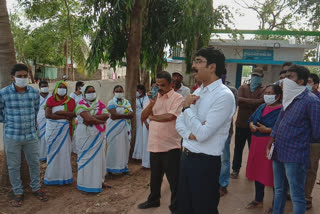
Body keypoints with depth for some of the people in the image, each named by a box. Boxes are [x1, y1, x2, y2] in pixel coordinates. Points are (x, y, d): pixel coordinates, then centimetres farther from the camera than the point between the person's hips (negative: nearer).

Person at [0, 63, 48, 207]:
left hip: (31, 135, 2)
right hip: (12, 136, -2)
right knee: (13, 166, 10)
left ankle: (36, 188, 32)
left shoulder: (35, 92, -3)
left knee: (34, 163, 13)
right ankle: (18, 193, 26)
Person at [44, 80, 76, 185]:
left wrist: (60, 112, -16)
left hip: (65, 129, 1)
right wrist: (64, 116, -14)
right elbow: (47, 115, -11)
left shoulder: (71, 101, 6)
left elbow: (75, 113, -6)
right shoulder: (50, 100, 2)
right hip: (52, 129, -1)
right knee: (53, 152, 3)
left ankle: (64, 176, 12)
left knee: (64, 152, 3)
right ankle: (52, 176, 13)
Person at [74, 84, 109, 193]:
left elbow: (106, 115, -8)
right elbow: (88, 118, -20)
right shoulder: (81, 104, -5)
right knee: (86, 158, 0)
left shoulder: (100, 104, 11)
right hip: (85, 135, -5)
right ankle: (85, 183, 11)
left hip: (99, 135, 5)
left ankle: (98, 181, 22)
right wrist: (101, 121, -11)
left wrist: (93, 117, -17)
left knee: (99, 157, 9)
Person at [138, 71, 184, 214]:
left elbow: (170, 116, -23)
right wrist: (151, 104, -11)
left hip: (170, 146, -6)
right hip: (154, 145, 6)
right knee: (155, 176, 22)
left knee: (173, 179, 6)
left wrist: (152, 117, -6)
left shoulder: (178, 98, -9)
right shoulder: (155, 98, 10)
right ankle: (153, 200, 41)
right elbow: (143, 117, 6)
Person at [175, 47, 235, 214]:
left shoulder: (224, 96, -18)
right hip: (186, 157, 8)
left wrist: (187, 107, -12)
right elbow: (179, 122, 11)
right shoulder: (197, 92, 8)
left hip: (205, 162, -8)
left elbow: (202, 134, -23)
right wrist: (189, 134, -10)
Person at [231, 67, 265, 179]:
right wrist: (253, 103, -18)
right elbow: (238, 100, -12)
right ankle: (235, 170, 22)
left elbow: (261, 102, -21)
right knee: (238, 148, 10)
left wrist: (244, 100, -17)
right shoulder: (243, 87, 5)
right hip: (241, 123, 2)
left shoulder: (263, 90, -2)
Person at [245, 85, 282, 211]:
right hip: (257, 144, 8)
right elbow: (251, 119, 16)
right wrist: (252, 125, -4)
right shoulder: (262, 107, 12)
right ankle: (258, 200, 35)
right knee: (258, 172, 17)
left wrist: (267, 130, -22)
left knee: (272, 175, 3)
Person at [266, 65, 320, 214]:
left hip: (295, 156, -8)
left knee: (297, 196, 5)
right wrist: (271, 140, 9)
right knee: (279, 190, 21)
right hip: (278, 152, 8)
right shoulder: (288, 97, 10)